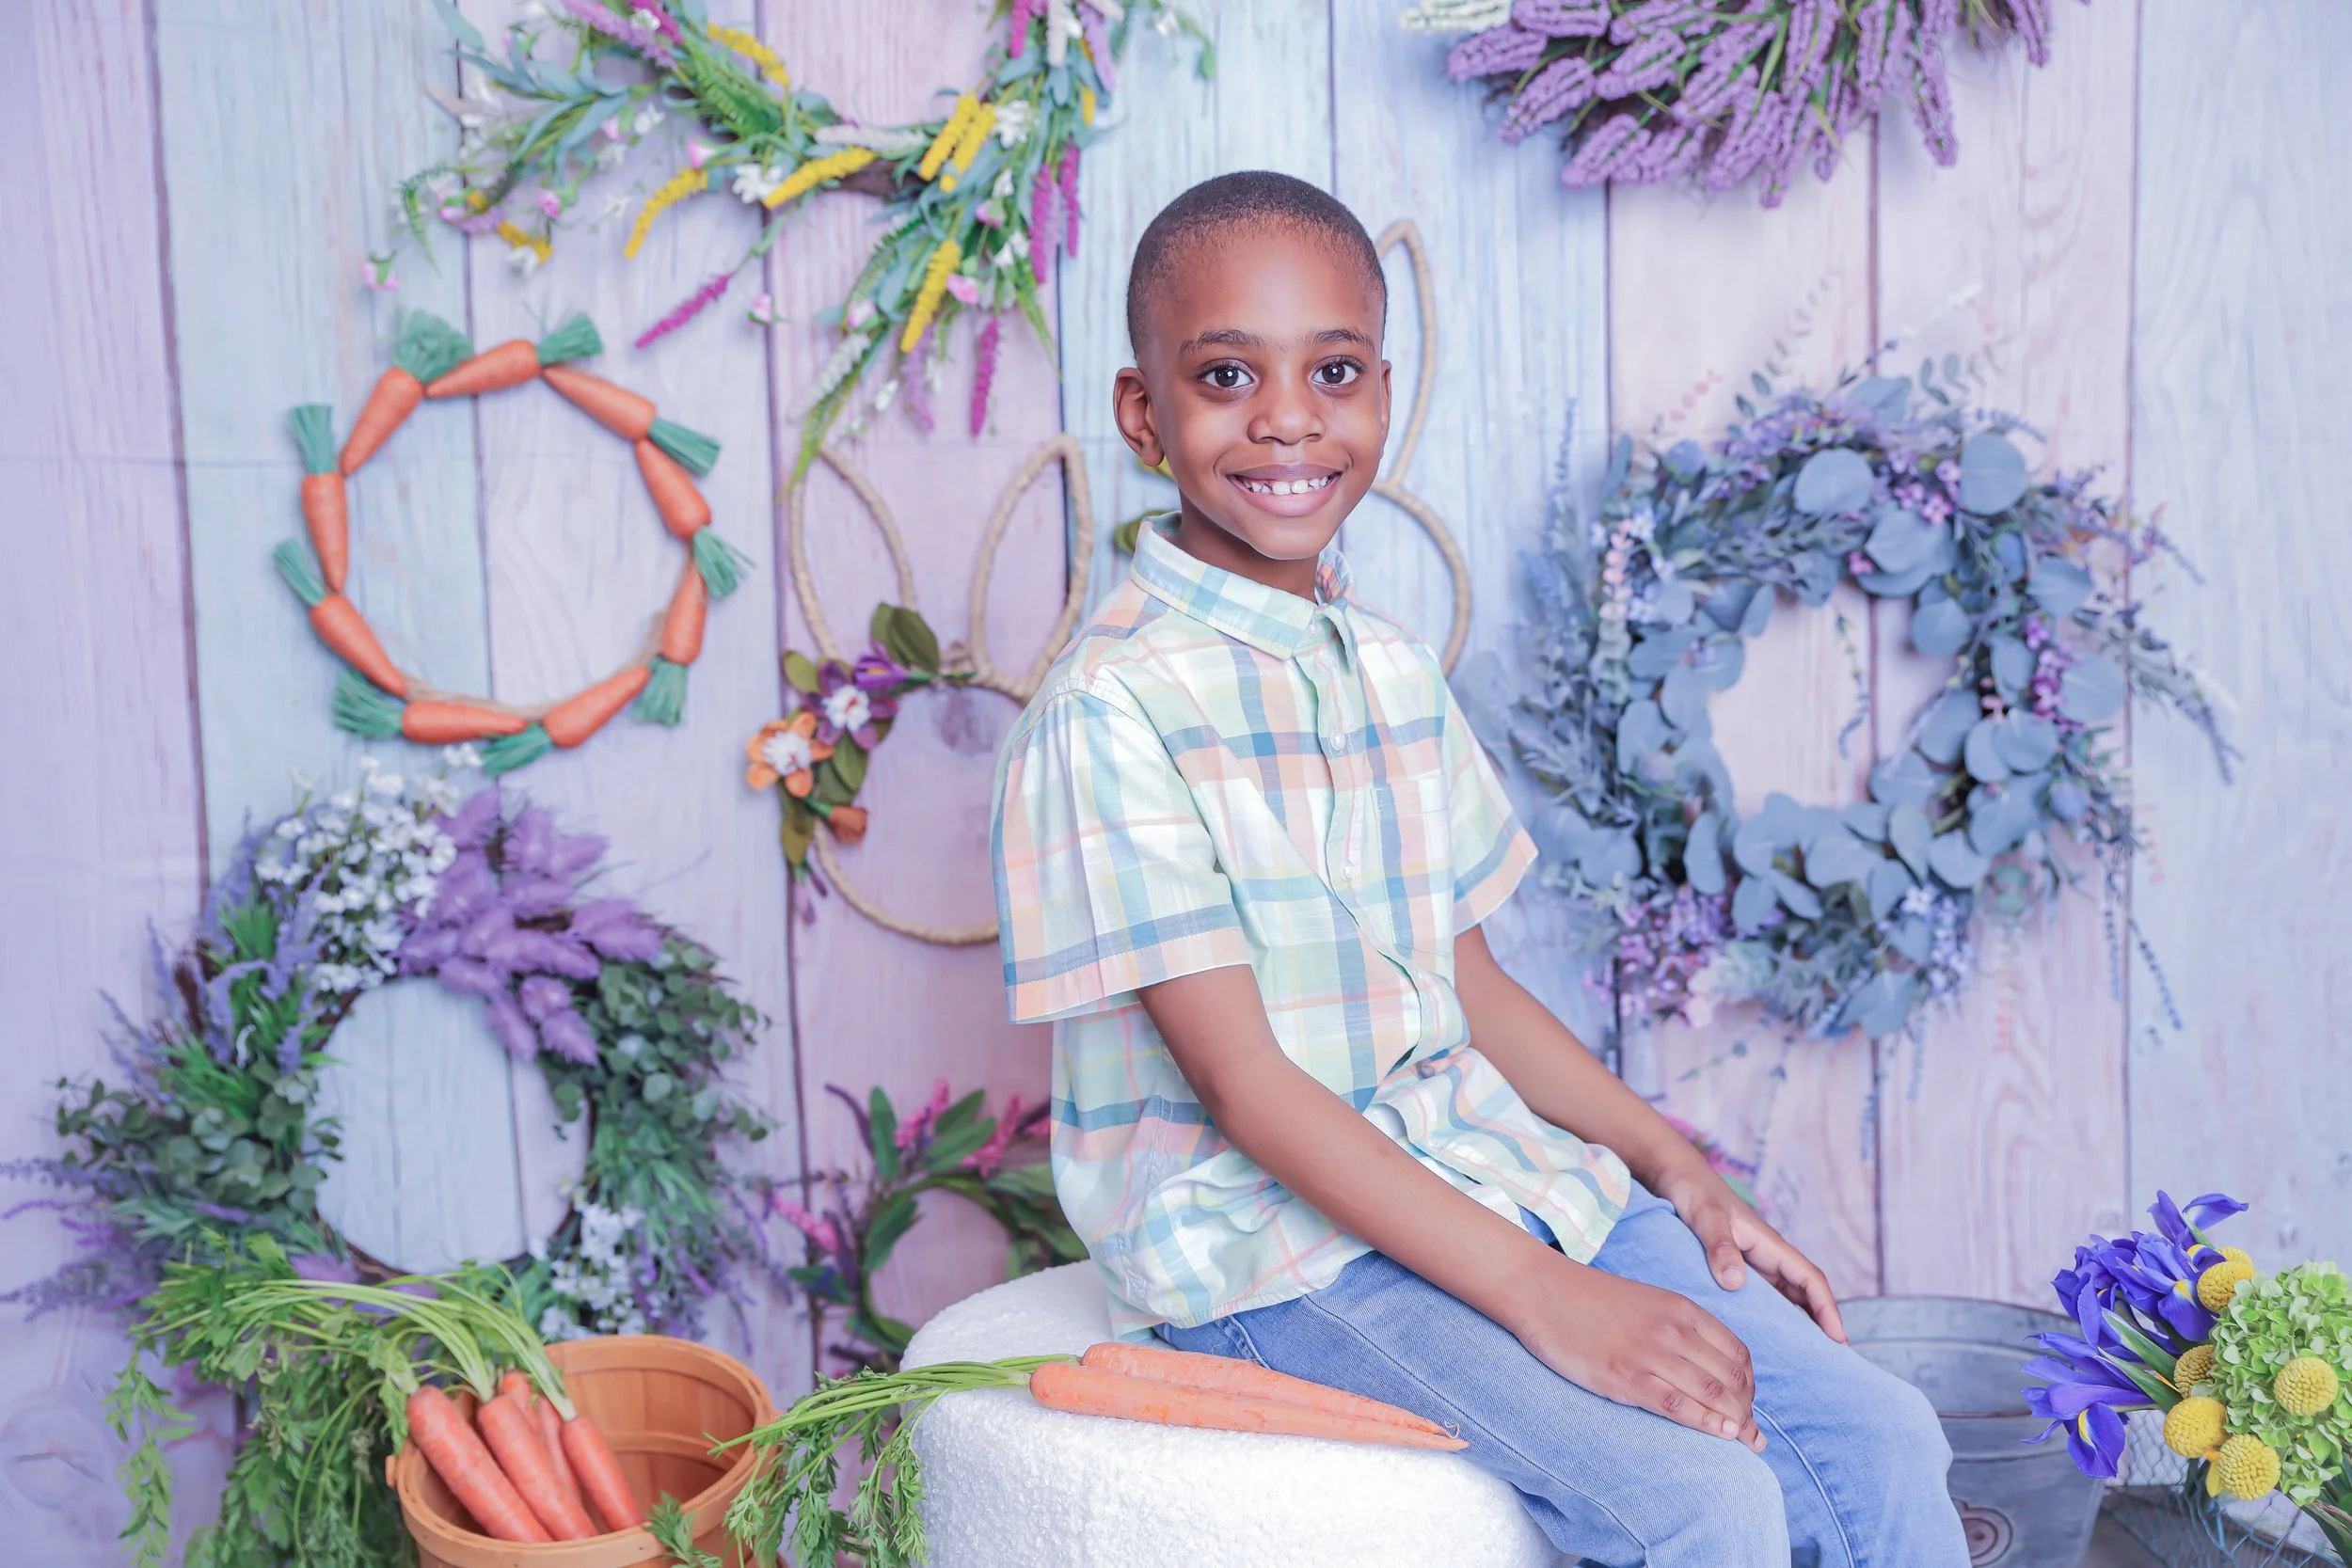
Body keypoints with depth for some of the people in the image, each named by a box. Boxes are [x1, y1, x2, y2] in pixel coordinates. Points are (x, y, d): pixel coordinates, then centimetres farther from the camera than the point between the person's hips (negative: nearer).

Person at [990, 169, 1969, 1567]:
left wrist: (1675, 1167, 5)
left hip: (1483, 1170, 7)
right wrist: (1541, 1294, -22)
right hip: (1273, 1242, -7)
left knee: (1881, 1440, -2)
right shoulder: (1115, 707, -15)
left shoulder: (1398, 673, 9)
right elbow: (1244, 1082, -19)